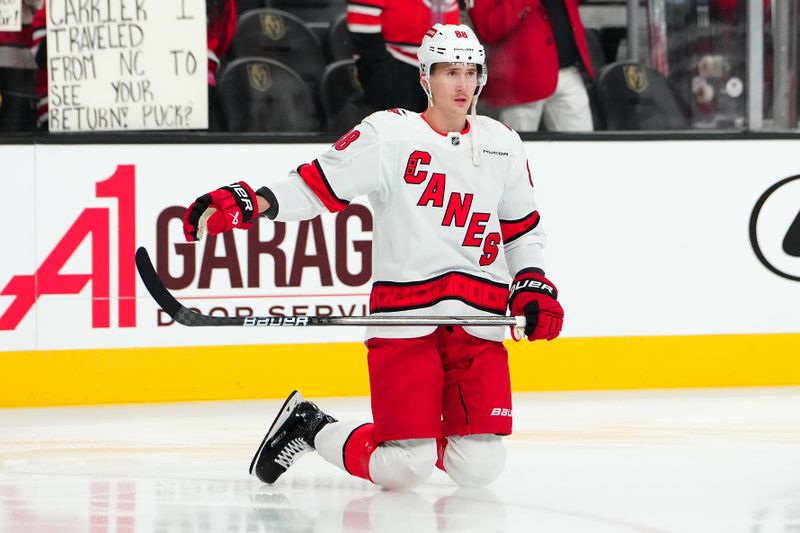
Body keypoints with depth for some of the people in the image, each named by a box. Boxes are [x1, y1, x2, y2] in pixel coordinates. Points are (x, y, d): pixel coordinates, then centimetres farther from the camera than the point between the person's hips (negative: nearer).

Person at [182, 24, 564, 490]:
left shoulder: (502, 145, 12)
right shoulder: (388, 134, -2)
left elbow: (523, 228, 22)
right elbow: (318, 185, -5)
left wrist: (533, 287, 7)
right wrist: (248, 203, -19)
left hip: (480, 320, 4)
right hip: (404, 319, -4)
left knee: (478, 468, -8)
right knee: (404, 470, -12)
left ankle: (421, 435, 26)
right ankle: (311, 429, 16)